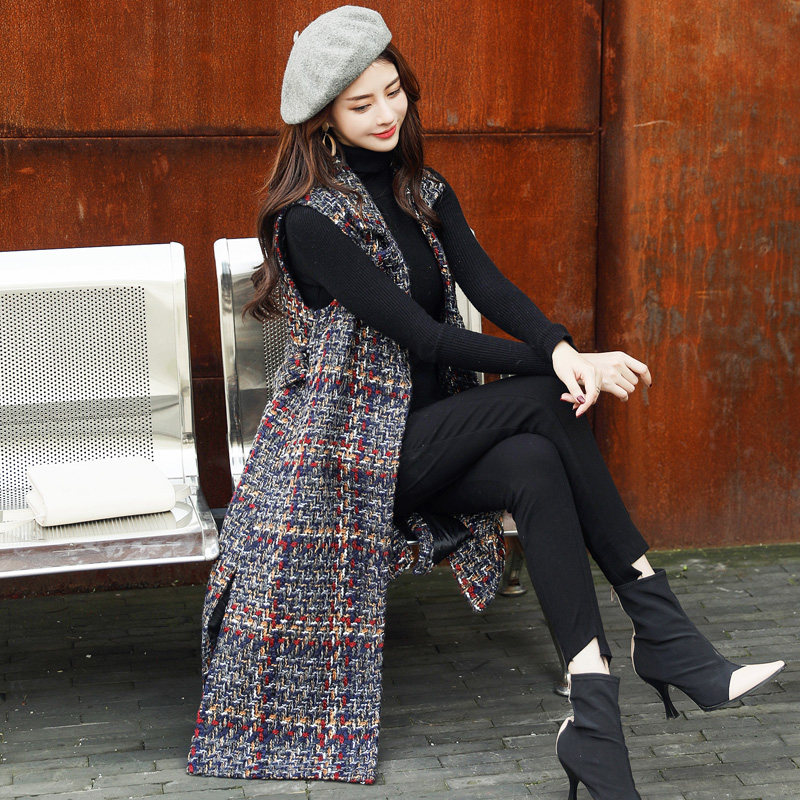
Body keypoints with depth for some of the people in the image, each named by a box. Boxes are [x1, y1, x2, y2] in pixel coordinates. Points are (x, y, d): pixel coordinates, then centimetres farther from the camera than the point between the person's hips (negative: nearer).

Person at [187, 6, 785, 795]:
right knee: (546, 404, -26)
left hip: (433, 433, 6)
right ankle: (663, 633, -25)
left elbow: (491, 288, -6)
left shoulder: (426, 193, 11)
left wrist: (563, 349, -28)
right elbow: (424, 337, -18)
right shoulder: (309, 219, -12)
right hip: (350, 446, -6)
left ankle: (594, 721, -32)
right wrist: (563, 369, -21)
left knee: (535, 467, -28)